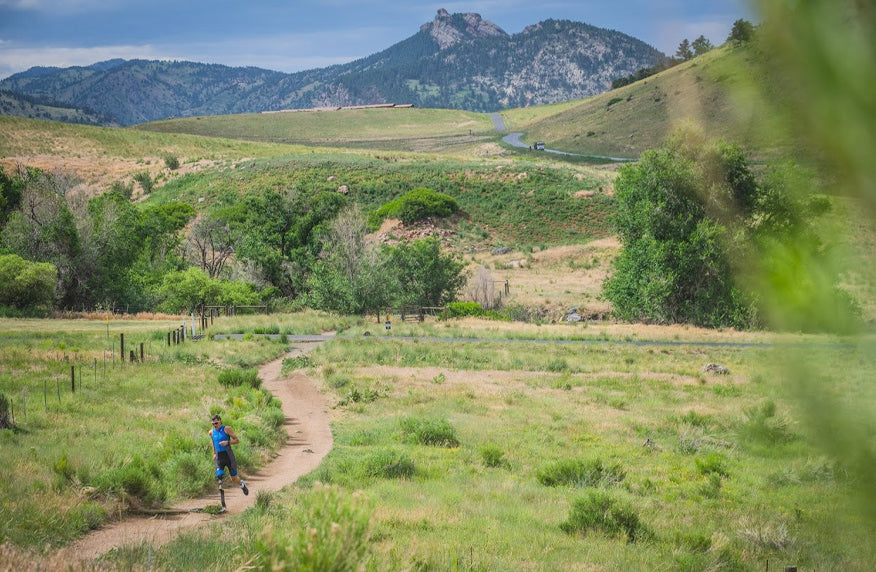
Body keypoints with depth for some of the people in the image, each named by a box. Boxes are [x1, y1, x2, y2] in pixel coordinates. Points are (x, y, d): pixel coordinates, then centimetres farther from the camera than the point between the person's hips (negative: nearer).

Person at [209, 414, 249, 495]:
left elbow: (237, 440, -6)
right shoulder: (211, 432, 6)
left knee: (234, 479, 3)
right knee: (219, 476, -19)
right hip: (219, 457, 3)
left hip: (228, 455, -3)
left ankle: (242, 483, 35)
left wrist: (227, 442, -21)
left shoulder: (227, 429, -6)